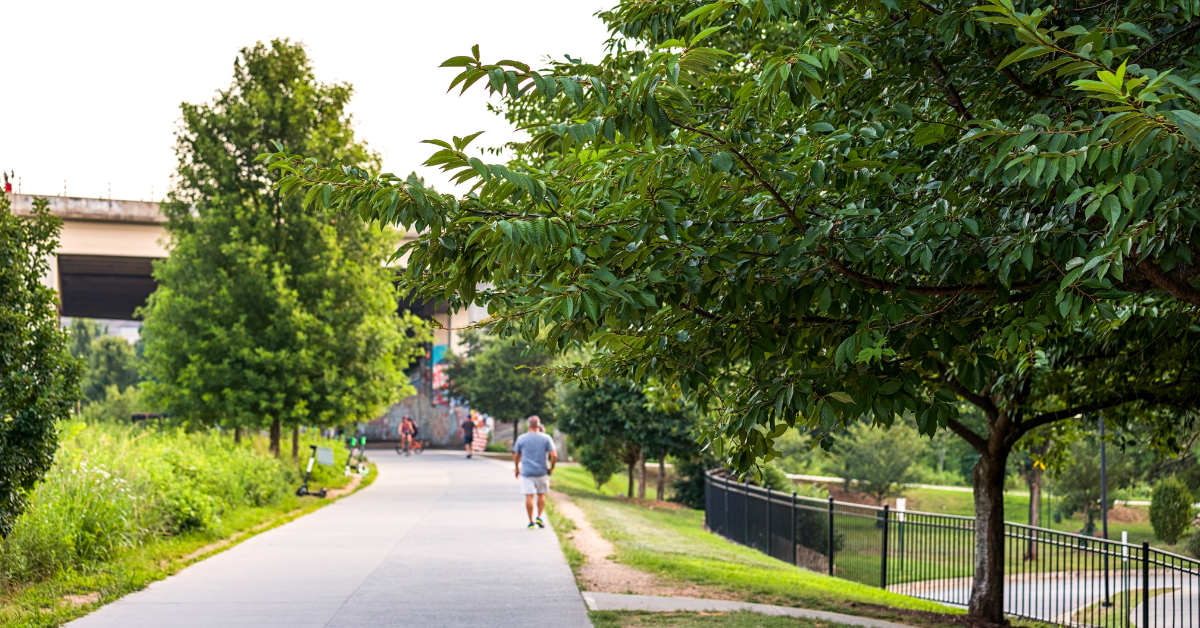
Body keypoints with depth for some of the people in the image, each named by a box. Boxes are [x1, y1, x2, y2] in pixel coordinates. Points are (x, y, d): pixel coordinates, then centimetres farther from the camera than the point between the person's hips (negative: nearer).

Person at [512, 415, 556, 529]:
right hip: (542, 472, 1)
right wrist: (551, 467, 6)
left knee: (529, 496, 0)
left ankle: (531, 522, 1)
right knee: (541, 494, 16)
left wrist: (517, 469, 20)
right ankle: (539, 517, 6)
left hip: (526, 472, -1)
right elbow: (554, 455, -9)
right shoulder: (546, 438, -2)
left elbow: (516, 456, 5)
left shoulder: (521, 438, 0)